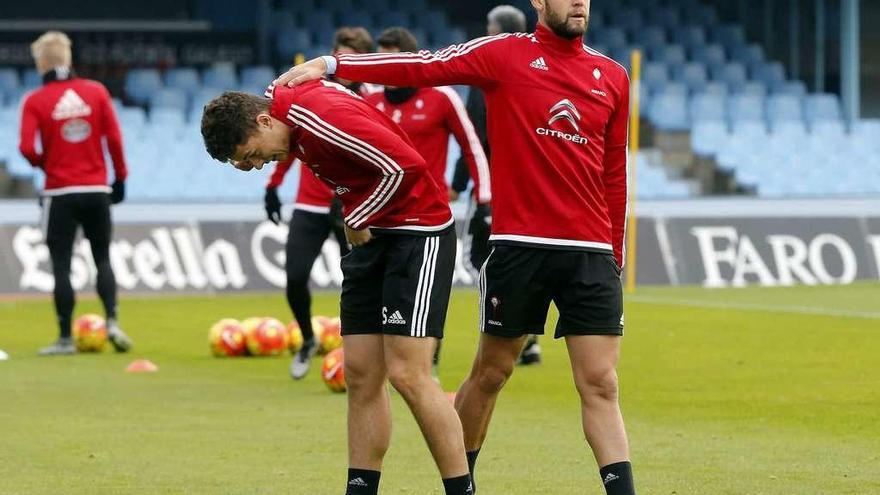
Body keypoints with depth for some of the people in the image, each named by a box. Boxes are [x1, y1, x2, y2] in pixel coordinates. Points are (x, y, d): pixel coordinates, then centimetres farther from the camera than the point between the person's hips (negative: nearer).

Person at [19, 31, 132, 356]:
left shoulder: (35, 101, -5)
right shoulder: (96, 91, 1)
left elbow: (27, 149, -14)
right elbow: (114, 138, -2)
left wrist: (42, 163, 7)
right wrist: (120, 177, 7)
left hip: (60, 192, -2)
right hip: (97, 190, 2)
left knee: (61, 265, 3)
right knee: (103, 259, 12)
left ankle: (65, 338, 3)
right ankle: (112, 321, -7)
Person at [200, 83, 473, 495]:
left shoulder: (323, 117, -25)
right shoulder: (284, 100, 3)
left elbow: (405, 164, -28)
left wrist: (358, 221, -14)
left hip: (418, 232, -9)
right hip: (373, 234, 9)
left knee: (407, 375, -14)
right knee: (361, 375, 6)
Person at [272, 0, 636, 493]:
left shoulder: (613, 77, 10)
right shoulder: (505, 54, 1)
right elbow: (423, 66, -8)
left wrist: (616, 258, 16)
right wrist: (331, 65, -17)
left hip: (591, 251, 2)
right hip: (518, 246, -2)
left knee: (601, 386, -3)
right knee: (490, 373, 9)